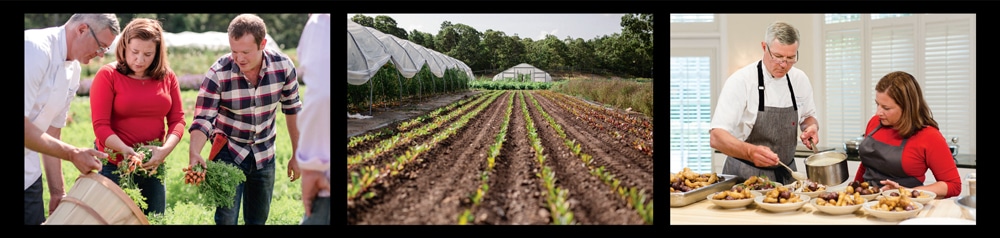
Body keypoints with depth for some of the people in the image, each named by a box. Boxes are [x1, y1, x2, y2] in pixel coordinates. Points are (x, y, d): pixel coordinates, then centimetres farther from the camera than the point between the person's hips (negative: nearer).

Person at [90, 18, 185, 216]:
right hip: (114, 164, -4)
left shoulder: (167, 77, 3)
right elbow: (101, 126, -13)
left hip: (152, 165, 4)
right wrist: (125, 150, -29)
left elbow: (177, 119, 0)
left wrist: (165, 150, -18)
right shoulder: (108, 75, -8)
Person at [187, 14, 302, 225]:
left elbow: (292, 109, 0)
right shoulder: (218, 74, -22)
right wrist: (194, 153, -37)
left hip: (264, 154, 3)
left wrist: (296, 154, 5)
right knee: (226, 219, -8)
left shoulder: (283, 66, -14)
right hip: (228, 153, -3)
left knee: (258, 220, 11)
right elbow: (203, 119, -19)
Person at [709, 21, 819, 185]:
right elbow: (716, 137, -22)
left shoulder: (800, 79, 1)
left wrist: (811, 127, -4)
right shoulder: (740, 81, -14)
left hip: (786, 174, 5)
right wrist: (751, 151, -39)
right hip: (746, 176, -4)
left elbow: (808, 117, 20)